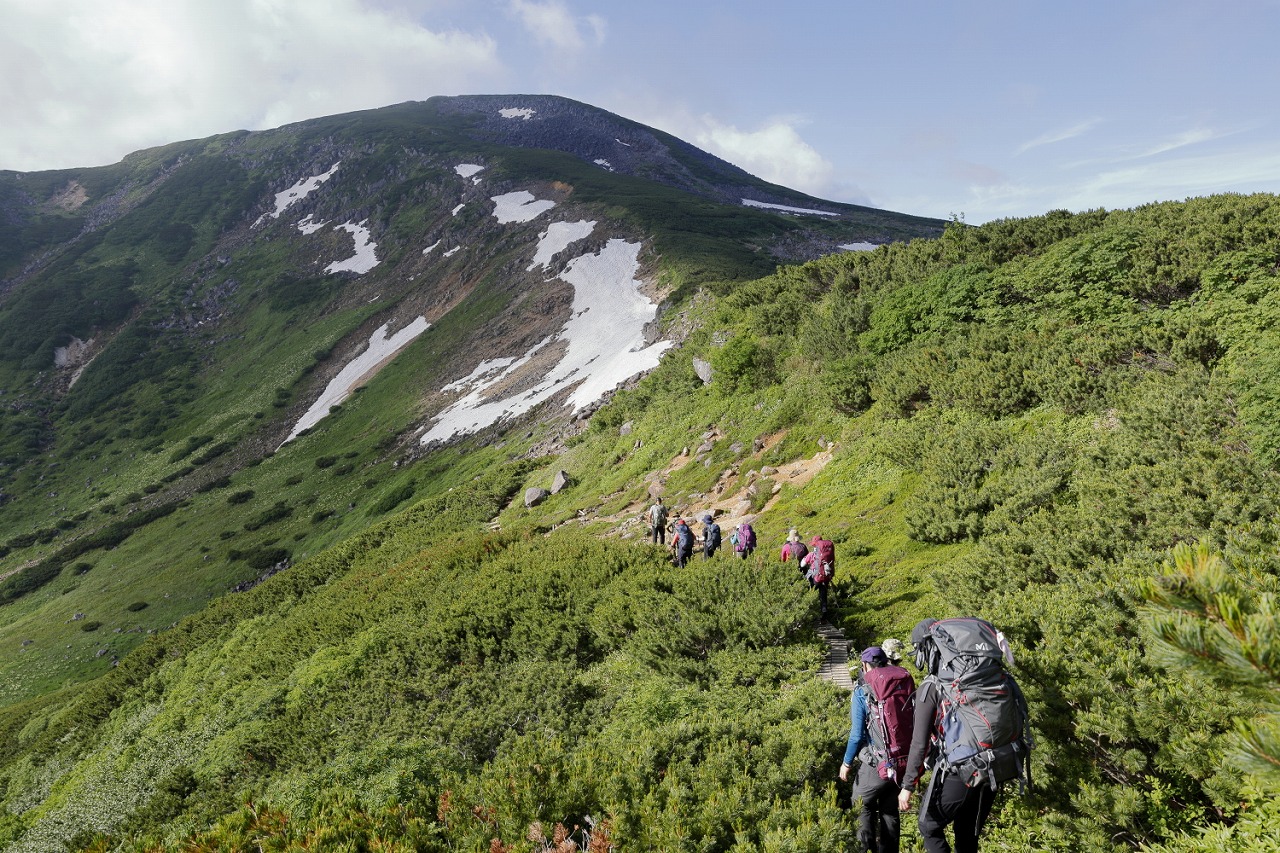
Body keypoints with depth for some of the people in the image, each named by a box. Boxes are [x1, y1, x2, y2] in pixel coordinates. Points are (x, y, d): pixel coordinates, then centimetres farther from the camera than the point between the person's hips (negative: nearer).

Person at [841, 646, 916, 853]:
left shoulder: (863, 689, -7)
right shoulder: (907, 683, 4)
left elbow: (857, 733, -8)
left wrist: (847, 762, 5)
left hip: (877, 763, -4)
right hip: (906, 762, 4)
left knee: (864, 805, 15)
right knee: (890, 810, 20)